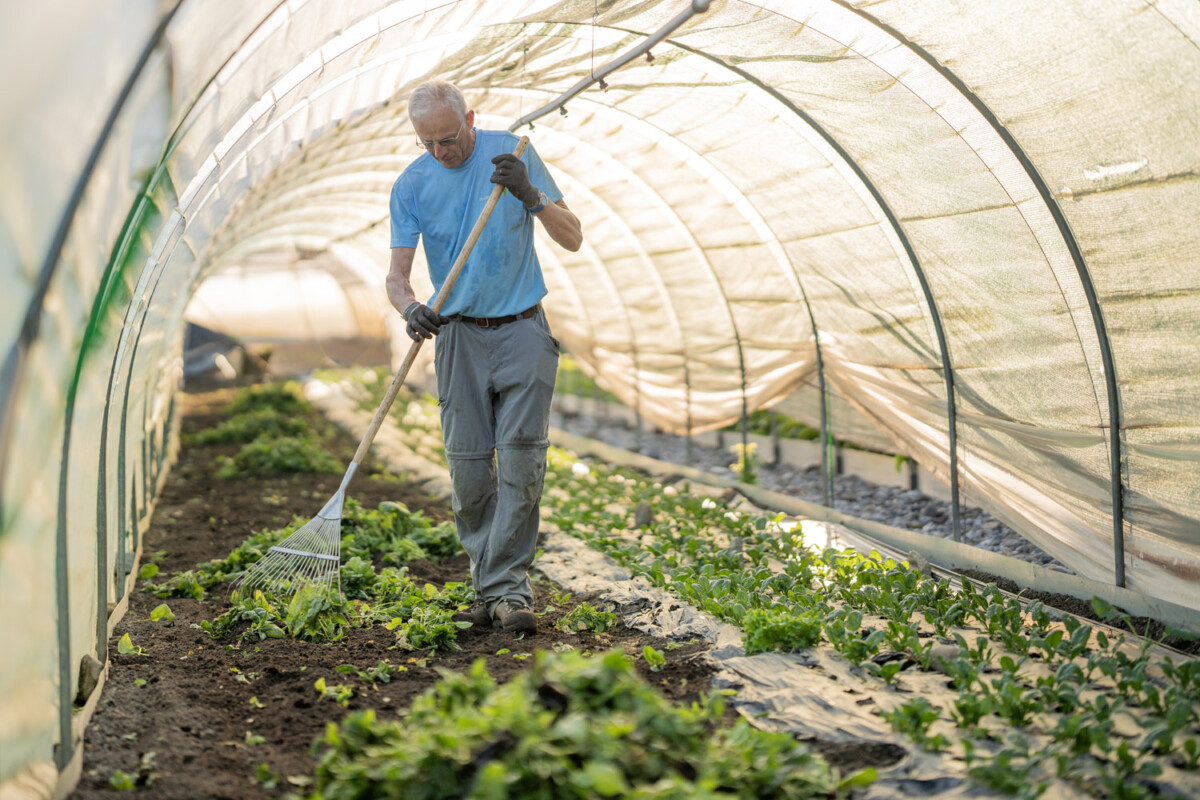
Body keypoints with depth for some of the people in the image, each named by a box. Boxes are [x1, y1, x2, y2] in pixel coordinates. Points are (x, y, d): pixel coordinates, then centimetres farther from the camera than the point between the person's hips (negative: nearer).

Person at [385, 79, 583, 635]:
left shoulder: (512, 153, -2)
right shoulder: (411, 185, 0)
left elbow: (572, 238, -3)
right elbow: (397, 274, -4)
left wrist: (531, 196, -21)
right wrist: (411, 309, -27)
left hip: (523, 331, -1)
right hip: (459, 335, 1)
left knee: (521, 459, -10)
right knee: (469, 469, 0)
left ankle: (508, 589, -7)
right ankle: (490, 587, 12)